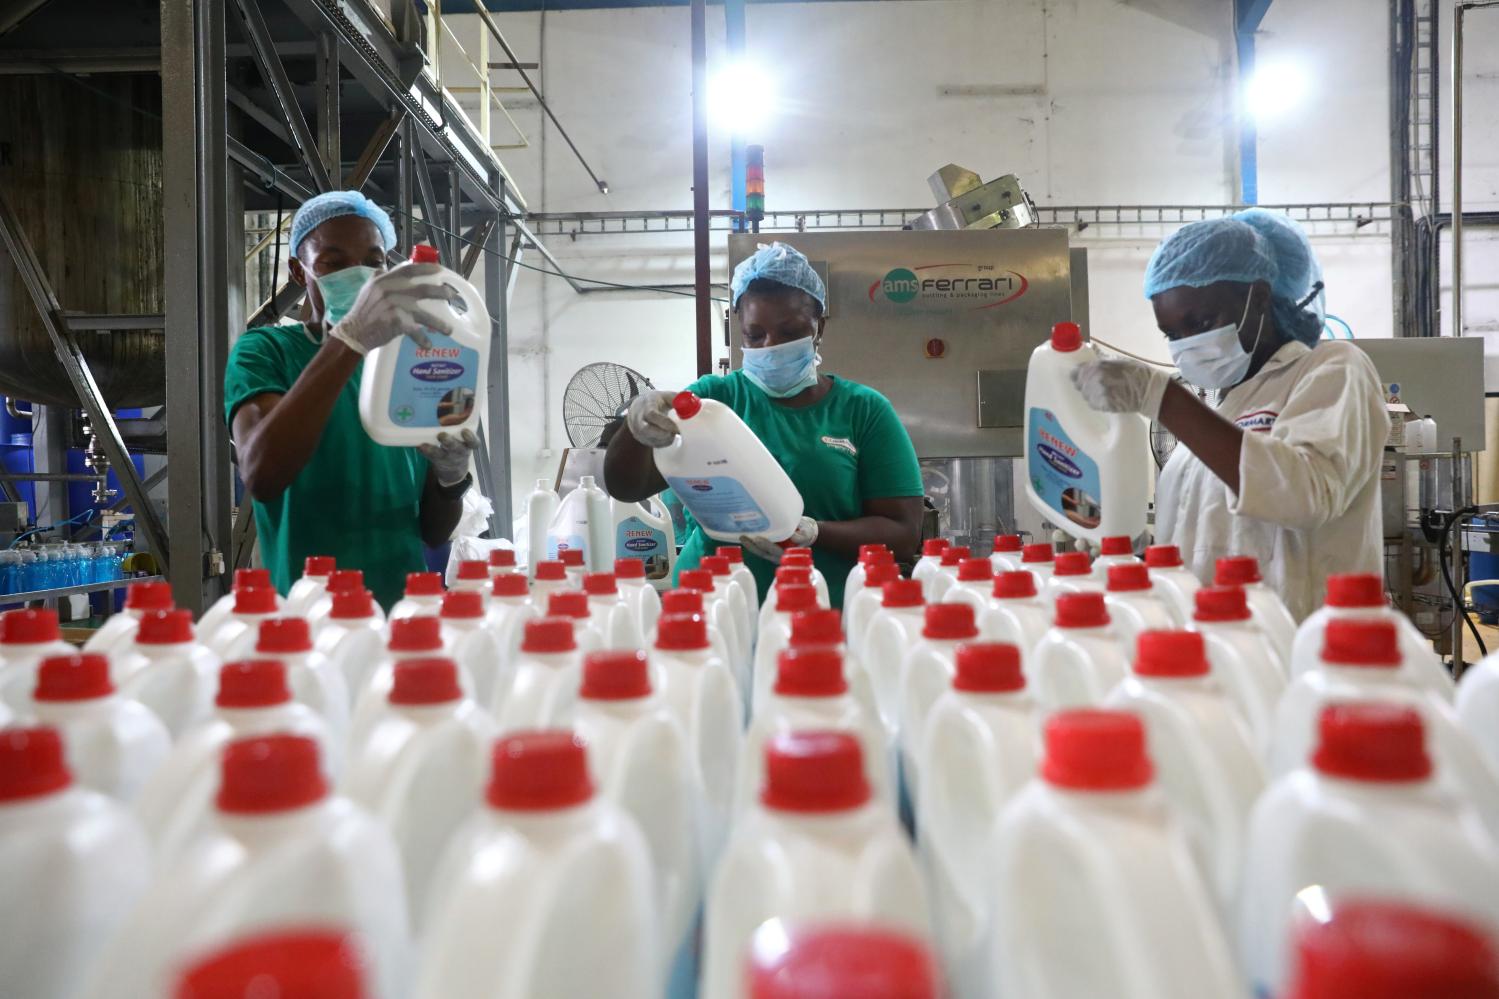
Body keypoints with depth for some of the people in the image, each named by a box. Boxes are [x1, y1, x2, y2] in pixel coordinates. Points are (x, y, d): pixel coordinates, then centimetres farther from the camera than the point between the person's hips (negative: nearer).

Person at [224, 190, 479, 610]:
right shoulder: (264, 350, -1)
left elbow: (432, 534, 10)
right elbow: (261, 478, -22)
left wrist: (451, 476, -10)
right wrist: (349, 338, -29)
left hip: (405, 609, 3)